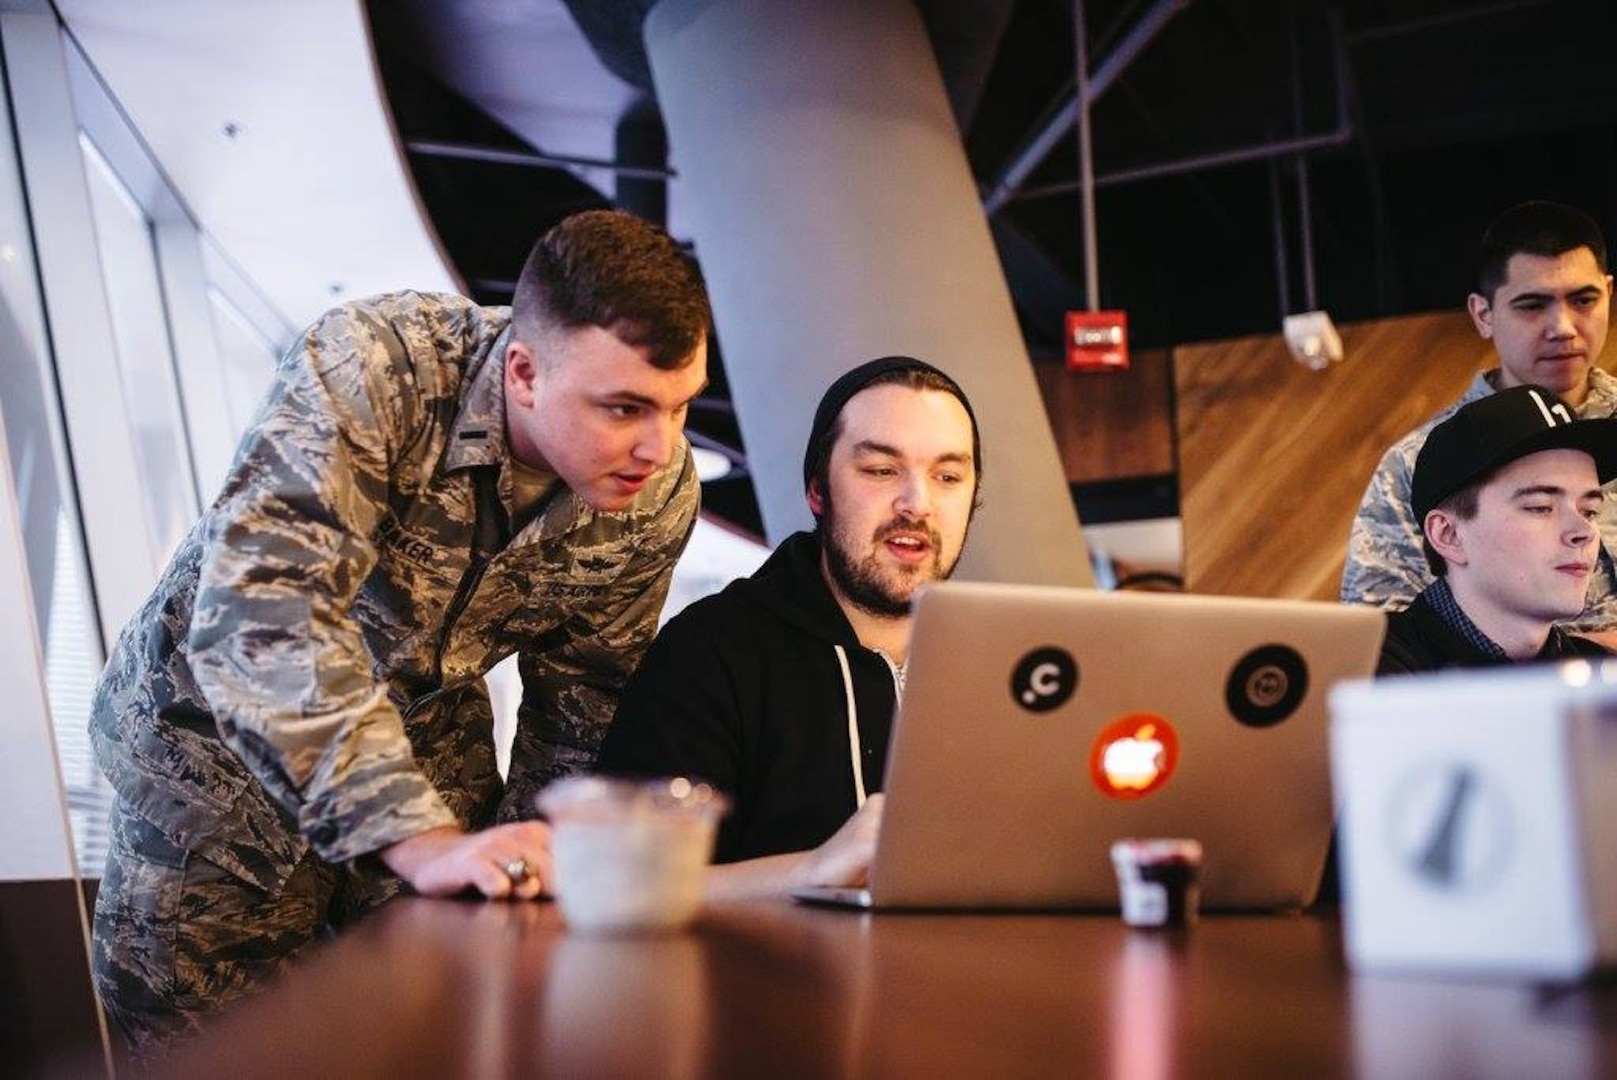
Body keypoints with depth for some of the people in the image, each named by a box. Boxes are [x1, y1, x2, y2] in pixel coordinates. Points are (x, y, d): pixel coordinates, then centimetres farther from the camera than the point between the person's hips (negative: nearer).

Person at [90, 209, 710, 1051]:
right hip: (214, 742, -3)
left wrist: (521, 868, -5)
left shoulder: (660, 496, -15)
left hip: (428, 754, 4)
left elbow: (580, 707, 0)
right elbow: (255, 617, -43)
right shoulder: (367, 370, -32)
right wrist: (421, 841, -50)